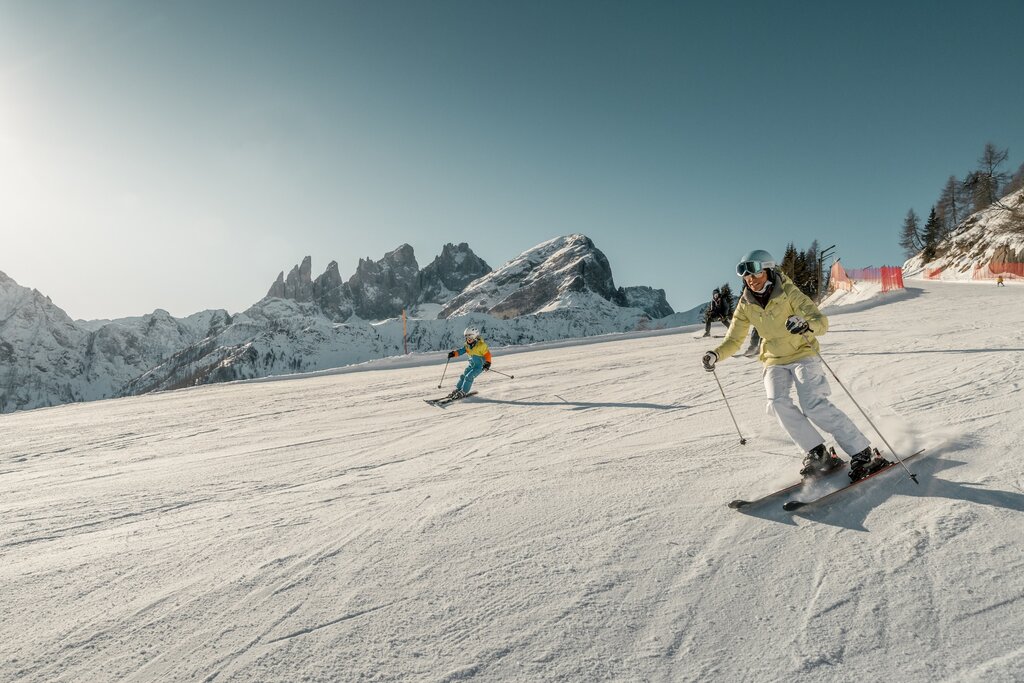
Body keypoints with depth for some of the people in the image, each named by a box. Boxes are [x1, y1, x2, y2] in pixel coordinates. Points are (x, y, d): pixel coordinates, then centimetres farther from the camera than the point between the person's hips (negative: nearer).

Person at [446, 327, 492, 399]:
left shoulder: (481, 345, -19)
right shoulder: (467, 346, 1)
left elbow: (487, 354, -16)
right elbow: (461, 351, -2)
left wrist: (488, 363, -26)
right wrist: (454, 353, -18)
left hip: (480, 366, -7)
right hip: (471, 364, 7)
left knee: (469, 377, -18)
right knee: (463, 376, 6)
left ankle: (463, 393, -10)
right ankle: (457, 390, 20)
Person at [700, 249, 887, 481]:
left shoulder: (789, 294, -16)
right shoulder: (745, 306, -4)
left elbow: (822, 321, -23)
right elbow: (733, 340, -1)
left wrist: (807, 325, -47)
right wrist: (716, 354, -21)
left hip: (803, 355, -4)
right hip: (775, 362, 4)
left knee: (814, 405, -21)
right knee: (778, 403, -21)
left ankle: (861, 453, -9)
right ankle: (818, 454, -10)